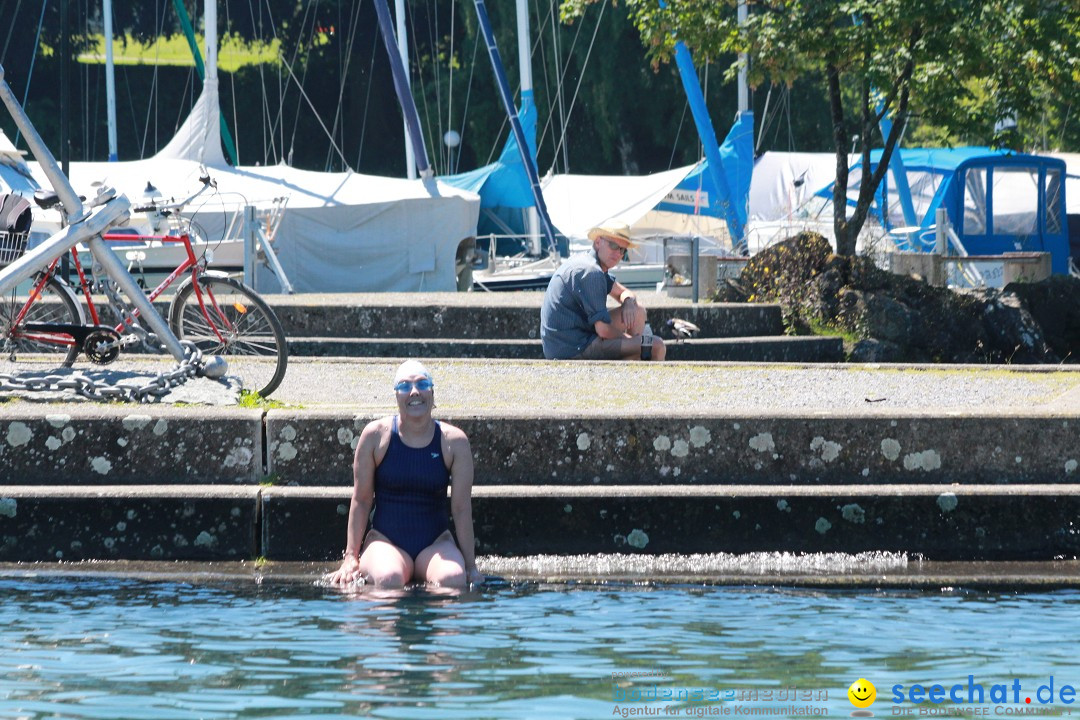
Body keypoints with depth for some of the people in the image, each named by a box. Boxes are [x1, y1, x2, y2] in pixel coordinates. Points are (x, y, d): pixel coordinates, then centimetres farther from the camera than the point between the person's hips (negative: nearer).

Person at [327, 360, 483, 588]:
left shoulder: (454, 441, 1)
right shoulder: (376, 435, 0)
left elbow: (462, 508, 1)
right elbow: (361, 500, 2)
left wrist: (470, 565, -1)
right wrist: (350, 557, -3)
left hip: (435, 543, 2)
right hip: (386, 540, -2)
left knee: (453, 578, -32)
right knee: (389, 579, -36)